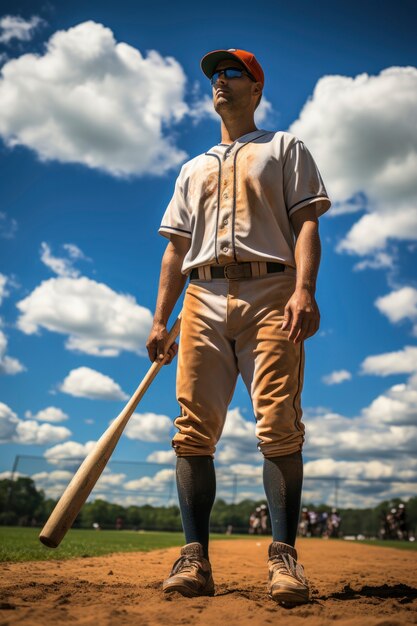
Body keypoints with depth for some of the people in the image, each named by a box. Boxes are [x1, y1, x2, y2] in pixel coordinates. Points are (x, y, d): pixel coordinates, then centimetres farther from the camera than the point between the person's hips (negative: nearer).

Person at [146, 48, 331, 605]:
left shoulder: (285, 149, 20)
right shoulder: (193, 168, 30)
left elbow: (306, 224, 5)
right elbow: (176, 247, 22)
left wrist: (304, 290, -14)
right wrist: (160, 320, 10)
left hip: (269, 296, -3)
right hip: (203, 299, 4)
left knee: (279, 427, -11)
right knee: (194, 430, -5)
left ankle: (284, 556, -2)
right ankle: (195, 558, 1)